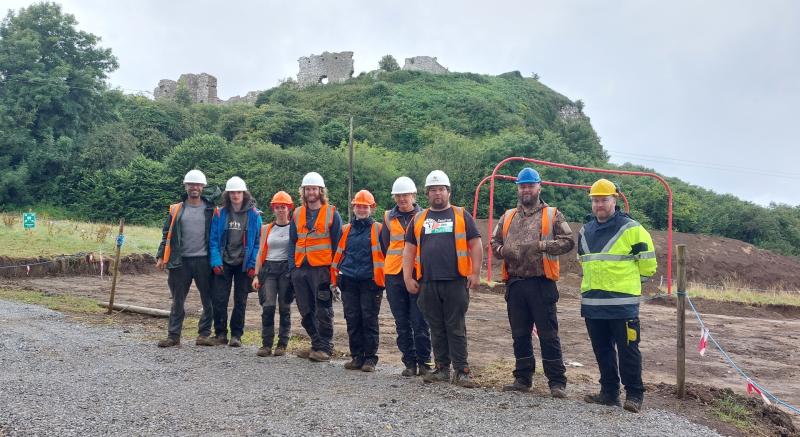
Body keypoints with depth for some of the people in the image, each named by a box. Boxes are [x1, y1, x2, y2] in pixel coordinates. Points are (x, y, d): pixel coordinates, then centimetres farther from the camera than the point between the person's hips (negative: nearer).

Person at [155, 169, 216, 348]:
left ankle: (204, 334, 14)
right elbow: (167, 234, 9)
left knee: (208, 300, 4)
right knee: (178, 301, 6)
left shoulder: (210, 210, 5)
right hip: (181, 261, 1)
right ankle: (173, 335, 13)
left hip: (203, 261, -1)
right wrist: (161, 256, 0)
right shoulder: (176, 209, 8)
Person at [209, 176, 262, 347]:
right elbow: (214, 240, 1)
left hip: (243, 264, -1)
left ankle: (236, 335, 17)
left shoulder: (254, 214, -2)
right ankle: (220, 333, 16)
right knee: (219, 300, 1)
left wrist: (253, 264, -10)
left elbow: (258, 241, -2)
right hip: (224, 263, 1)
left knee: (240, 301, 7)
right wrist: (215, 261, -10)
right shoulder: (219, 214, 1)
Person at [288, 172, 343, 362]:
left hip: (322, 268, -5)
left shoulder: (331, 213, 0)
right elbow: (292, 242, 16)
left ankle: (325, 348, 7)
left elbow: (338, 244, 0)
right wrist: (292, 267, 7)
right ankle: (317, 345, 24)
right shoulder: (297, 214, 14)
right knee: (306, 311, 11)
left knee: (323, 311, -1)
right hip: (300, 269, 5)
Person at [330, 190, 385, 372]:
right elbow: (338, 253, 20)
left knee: (369, 320, 0)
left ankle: (370, 358, 9)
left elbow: (384, 254, 2)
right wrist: (336, 275, 14)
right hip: (349, 281, 4)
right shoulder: (346, 229, 14)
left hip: (370, 282, -4)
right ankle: (356, 357, 18)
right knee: (352, 320, 7)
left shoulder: (378, 229, 2)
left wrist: (381, 279, -2)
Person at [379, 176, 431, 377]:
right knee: (402, 323, 8)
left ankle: (424, 362, 10)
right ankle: (409, 362, 18)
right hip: (394, 276, 3)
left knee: (420, 323, -1)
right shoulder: (389, 218, 10)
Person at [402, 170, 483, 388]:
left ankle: (461, 372, 5)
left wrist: (475, 273, -5)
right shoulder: (419, 219, 13)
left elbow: (476, 245, 3)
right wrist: (408, 278, 5)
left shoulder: (461, 215, 6)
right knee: (437, 329, 10)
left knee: (456, 328, -1)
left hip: (456, 281, -3)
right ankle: (442, 368, 20)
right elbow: (409, 249, 13)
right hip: (427, 282, 3)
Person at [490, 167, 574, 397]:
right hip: (515, 284, 4)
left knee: (548, 335, -1)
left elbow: (568, 242, -3)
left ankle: (557, 382, 9)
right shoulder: (508, 217, 16)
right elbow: (494, 242, 18)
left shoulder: (552, 215, 4)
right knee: (519, 335, 11)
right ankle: (523, 378, 23)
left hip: (541, 283, -4)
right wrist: (503, 251, -4)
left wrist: (541, 245, -17)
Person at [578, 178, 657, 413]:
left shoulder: (631, 229, -6)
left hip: (622, 303, -6)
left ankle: (634, 395, 13)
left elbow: (647, 263, 0)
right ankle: (609, 392, 24)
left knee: (628, 350, 0)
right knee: (602, 350, 13)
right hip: (592, 303, 6)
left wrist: (628, 280, 10)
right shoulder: (585, 231, 12)